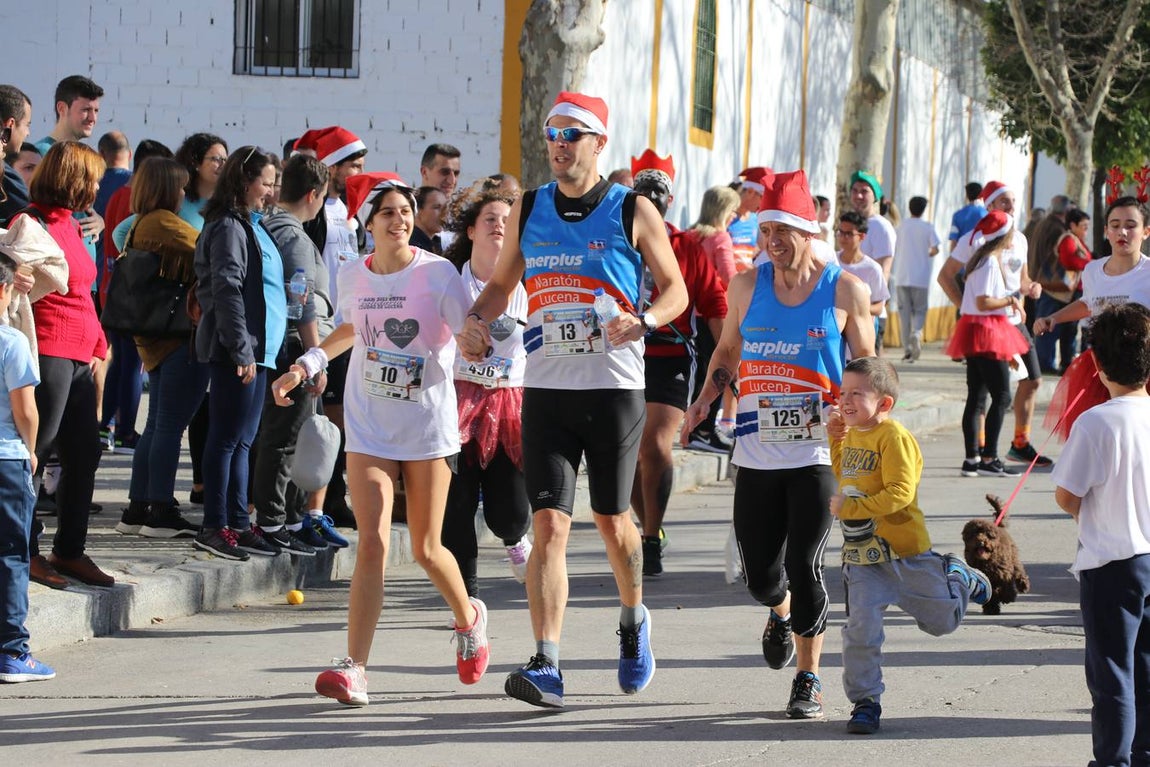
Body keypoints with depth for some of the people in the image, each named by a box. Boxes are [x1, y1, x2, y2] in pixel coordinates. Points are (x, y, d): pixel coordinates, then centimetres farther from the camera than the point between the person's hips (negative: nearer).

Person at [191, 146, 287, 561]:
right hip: (237, 351, -10)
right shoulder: (229, 227, -13)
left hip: (257, 350, 10)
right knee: (227, 439, -7)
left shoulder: (250, 225, 18)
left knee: (241, 441, 12)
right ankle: (214, 527, -5)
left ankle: (238, 524, 17)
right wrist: (242, 351, -21)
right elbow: (226, 292, -19)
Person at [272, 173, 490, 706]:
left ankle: (468, 617, 39)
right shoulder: (352, 277, 3)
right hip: (369, 428, 2)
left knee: (426, 551, 6)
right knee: (373, 543, -12)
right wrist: (304, 366, 17)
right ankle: (354, 670, -16)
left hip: (428, 426, -2)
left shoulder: (438, 273, -8)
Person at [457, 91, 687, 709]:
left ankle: (633, 620, 39)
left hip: (614, 387, -2)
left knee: (611, 520, 10)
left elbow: (675, 289, 4)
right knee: (549, 524, -10)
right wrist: (475, 321, -2)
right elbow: (501, 284, 19)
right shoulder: (528, 210, 8)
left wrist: (642, 321, -17)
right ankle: (546, 666, -16)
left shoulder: (633, 212, -1)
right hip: (546, 387, 2)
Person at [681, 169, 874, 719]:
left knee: (804, 568, -9)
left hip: (817, 453, -3)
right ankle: (780, 613, 41)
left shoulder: (845, 291, -2)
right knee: (759, 574, 4)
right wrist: (705, 399, 3)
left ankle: (808, 679, 5)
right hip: (756, 453, 3)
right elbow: (728, 353, 20)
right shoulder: (747, 286, 7)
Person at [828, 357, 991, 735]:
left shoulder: (894, 437, -19)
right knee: (860, 630, -8)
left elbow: (900, 492, -26)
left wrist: (851, 508, -28)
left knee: (942, 619, 13)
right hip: (861, 557, 5)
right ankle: (864, 702, 1)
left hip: (903, 550, -5)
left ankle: (956, 577, 44)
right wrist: (836, 438, 12)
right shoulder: (852, 434, 8)